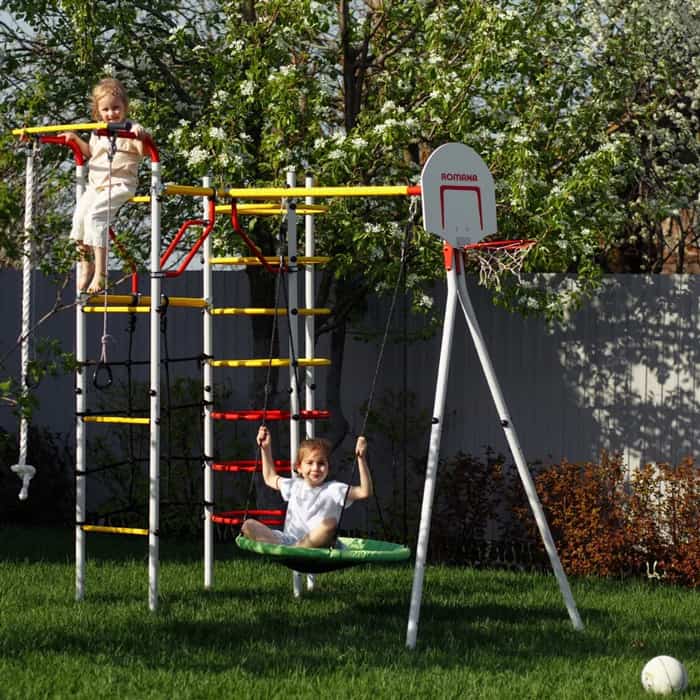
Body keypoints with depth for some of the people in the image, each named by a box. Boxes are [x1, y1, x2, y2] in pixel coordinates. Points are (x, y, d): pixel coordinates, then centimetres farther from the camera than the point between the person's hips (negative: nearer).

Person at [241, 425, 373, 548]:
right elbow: (270, 478, 39)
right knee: (248, 525, -14)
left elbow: (365, 492, -12)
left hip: (315, 543, -5)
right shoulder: (295, 486, 19)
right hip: (288, 541, 5)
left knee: (330, 523, -36)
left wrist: (361, 458, -18)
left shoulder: (333, 489, 2)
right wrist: (266, 448, 35)